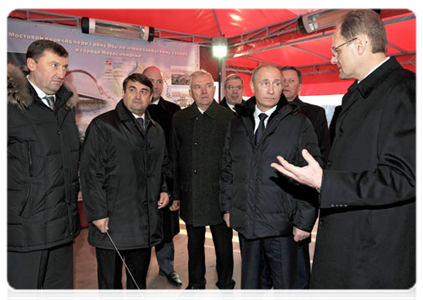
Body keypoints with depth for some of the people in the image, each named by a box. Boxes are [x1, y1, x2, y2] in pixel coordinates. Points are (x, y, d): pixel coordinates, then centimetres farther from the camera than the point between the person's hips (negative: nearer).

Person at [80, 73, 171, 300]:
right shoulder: (102, 125, -7)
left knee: (139, 282, 20)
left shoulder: (157, 131, 12)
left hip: (146, 223, 5)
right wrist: (98, 214, -14)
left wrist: (164, 189, 7)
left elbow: (164, 165, 24)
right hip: (111, 222, -5)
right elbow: (91, 173, -11)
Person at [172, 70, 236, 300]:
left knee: (224, 245, 10)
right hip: (190, 195, 3)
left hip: (219, 194, -3)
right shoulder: (179, 118, 6)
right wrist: (175, 193, 6)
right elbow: (175, 158, 8)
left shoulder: (228, 118, -4)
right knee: (194, 243, 18)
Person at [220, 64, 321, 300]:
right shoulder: (238, 124, 8)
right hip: (245, 221, 4)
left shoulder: (299, 124, -5)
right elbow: (228, 169, 13)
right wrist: (227, 207, 9)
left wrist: (305, 221, -9)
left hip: (282, 225, -3)